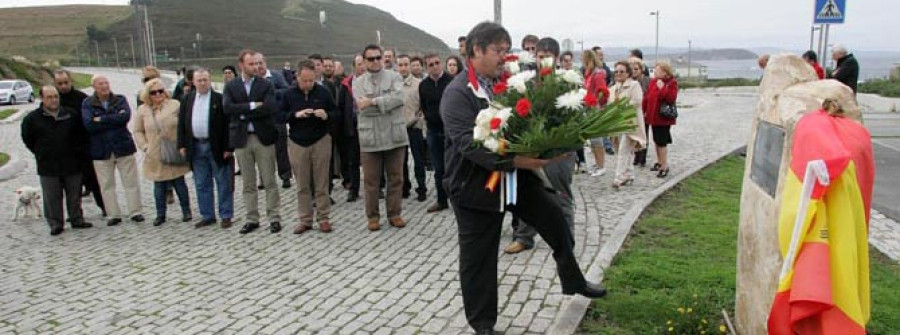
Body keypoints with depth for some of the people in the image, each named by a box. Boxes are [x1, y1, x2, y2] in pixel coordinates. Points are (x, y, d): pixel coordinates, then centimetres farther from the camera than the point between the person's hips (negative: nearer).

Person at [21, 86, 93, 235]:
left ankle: (77, 220, 21)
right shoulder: (32, 118, -2)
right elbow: (27, 139, 9)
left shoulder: (71, 114, 3)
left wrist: (78, 151, 9)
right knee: (52, 198, 2)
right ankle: (55, 224, 11)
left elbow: (82, 134, 14)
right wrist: (41, 153, 7)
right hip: (48, 167, -1)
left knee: (74, 195, 10)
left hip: (72, 163, 2)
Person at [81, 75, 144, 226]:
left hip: (123, 146, 0)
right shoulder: (87, 104, 2)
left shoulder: (120, 100, 5)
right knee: (106, 184, 4)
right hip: (101, 150, 0)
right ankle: (113, 215, 14)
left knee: (131, 181, 2)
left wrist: (101, 119, -13)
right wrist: (115, 119, -13)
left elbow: (126, 116, -15)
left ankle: (135, 212, 11)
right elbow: (89, 125, -13)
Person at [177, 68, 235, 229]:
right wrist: (182, 144, 4)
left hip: (216, 147, -5)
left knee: (223, 183, 3)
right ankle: (207, 216, 20)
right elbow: (181, 123, 12)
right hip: (196, 147, 5)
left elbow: (228, 124, -8)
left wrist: (228, 148, -12)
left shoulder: (220, 99, -5)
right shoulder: (187, 100, 9)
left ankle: (226, 216, 12)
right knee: (202, 185, 11)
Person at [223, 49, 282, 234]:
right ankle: (252, 219, 19)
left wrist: (243, 113, -12)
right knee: (248, 183, 10)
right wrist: (252, 105, -17)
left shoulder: (266, 85, 0)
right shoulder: (231, 86, 5)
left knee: (269, 181, 3)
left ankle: (274, 218, 11)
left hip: (263, 137, -2)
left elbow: (270, 108, -16)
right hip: (241, 138, 2)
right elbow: (227, 108, -11)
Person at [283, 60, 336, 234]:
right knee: (302, 185, 6)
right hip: (297, 143, 1)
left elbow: (336, 113, 3)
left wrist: (326, 115, -18)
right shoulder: (289, 94, 0)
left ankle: (323, 218, 13)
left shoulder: (323, 92, -2)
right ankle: (305, 220, 14)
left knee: (322, 183, 3)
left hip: (321, 141, -1)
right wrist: (295, 115, -15)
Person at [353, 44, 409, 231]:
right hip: (370, 137, 0)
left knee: (396, 177, 7)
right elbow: (363, 108, -9)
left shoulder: (394, 77, 5)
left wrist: (373, 101, -16)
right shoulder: (358, 82, 5)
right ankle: (372, 216, 18)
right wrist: (387, 103, -10)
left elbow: (398, 98, -14)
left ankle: (395, 213, 19)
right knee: (371, 180, 6)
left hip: (395, 135, 0)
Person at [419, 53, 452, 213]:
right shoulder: (423, 85, 6)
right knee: (438, 168, 10)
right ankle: (441, 201, 18)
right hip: (433, 130, 4)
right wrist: (429, 119, 9)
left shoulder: (452, 81, -8)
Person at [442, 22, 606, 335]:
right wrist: (514, 161, -34)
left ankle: (573, 280, 37)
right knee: (478, 258, 6)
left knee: (553, 215, 13)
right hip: (476, 185, -6)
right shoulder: (457, 93, -17)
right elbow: (469, 143, -27)